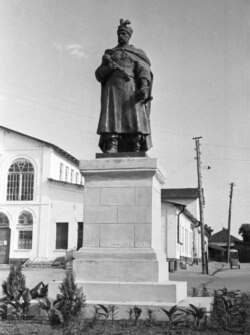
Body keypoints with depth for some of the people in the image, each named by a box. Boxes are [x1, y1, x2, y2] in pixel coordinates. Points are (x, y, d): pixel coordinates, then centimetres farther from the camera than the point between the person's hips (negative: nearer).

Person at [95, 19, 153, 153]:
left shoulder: (138, 54, 19)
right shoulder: (109, 53, 26)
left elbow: (144, 71, 2)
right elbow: (99, 74, 15)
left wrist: (144, 86, -19)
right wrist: (108, 67, -8)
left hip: (132, 91, -1)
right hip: (113, 91, 1)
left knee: (135, 132, -15)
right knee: (111, 128, -16)